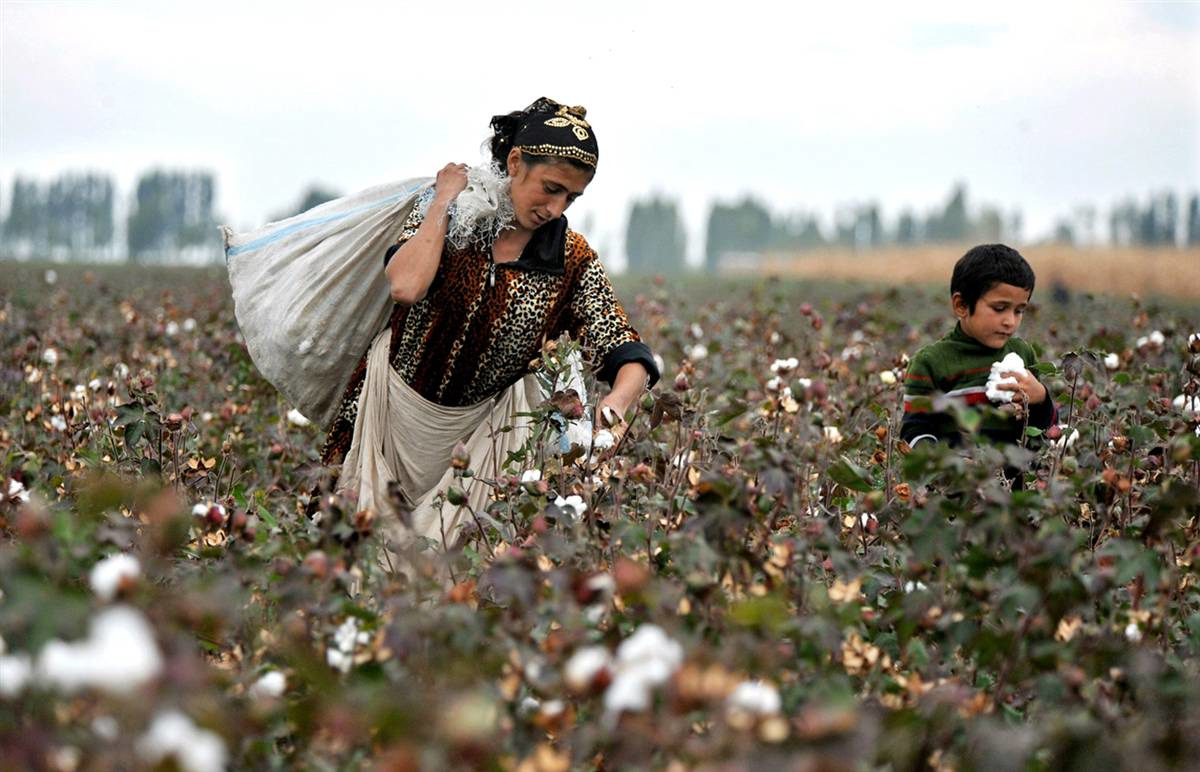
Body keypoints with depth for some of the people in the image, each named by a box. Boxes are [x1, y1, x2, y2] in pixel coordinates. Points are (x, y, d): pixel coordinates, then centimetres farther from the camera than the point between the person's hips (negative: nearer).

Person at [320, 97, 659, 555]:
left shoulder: (574, 263, -11)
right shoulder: (447, 215, -14)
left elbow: (632, 361, -16)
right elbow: (406, 287, -34)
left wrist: (615, 405, -39)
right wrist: (444, 201, -23)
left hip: (480, 425, 1)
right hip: (394, 402, -1)